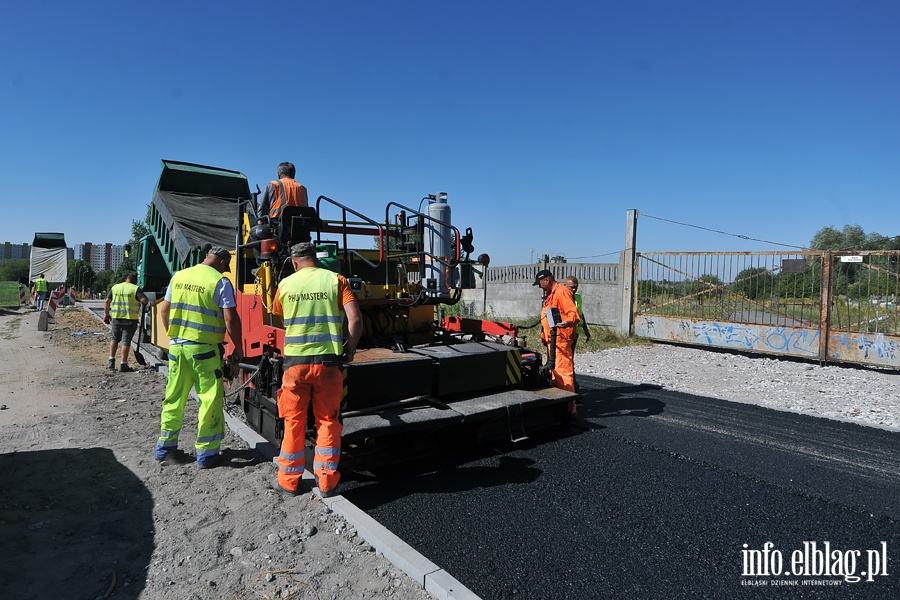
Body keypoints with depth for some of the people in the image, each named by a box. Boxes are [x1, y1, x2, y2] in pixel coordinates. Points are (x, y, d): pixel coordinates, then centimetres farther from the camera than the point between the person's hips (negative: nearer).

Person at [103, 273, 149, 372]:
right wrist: (145, 303, 4)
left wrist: (106, 314, 19)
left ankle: (111, 361, 17)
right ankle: (123, 365, 4)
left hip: (116, 318, 4)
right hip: (130, 319, -4)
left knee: (115, 339, 20)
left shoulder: (115, 287, 9)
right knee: (126, 341, 1)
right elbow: (144, 300, -19)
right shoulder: (136, 289, -6)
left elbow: (107, 301, 11)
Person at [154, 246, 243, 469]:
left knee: (174, 397, 18)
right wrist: (238, 347, -3)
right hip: (204, 350, -6)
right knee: (210, 400, 3)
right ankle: (206, 453, 9)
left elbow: (164, 310, 15)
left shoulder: (179, 276, 9)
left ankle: (165, 446, 29)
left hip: (176, 346, 6)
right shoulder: (220, 282, -10)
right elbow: (230, 319, -13)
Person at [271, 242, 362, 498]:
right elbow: (355, 319, -9)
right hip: (327, 360, -1)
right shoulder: (336, 280, 0)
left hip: (295, 360, 1)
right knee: (328, 421, 11)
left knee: (294, 422, 13)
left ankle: (289, 481, 25)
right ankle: (326, 482, 15)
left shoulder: (285, 284, 5)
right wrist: (350, 349, 4)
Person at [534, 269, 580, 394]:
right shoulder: (550, 294, 19)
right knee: (554, 370, 17)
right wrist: (544, 336, 26)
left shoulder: (561, 291, -14)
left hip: (560, 339, -11)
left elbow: (573, 313, -24)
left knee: (563, 371, -11)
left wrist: (568, 322, -44)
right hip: (552, 339, 11)